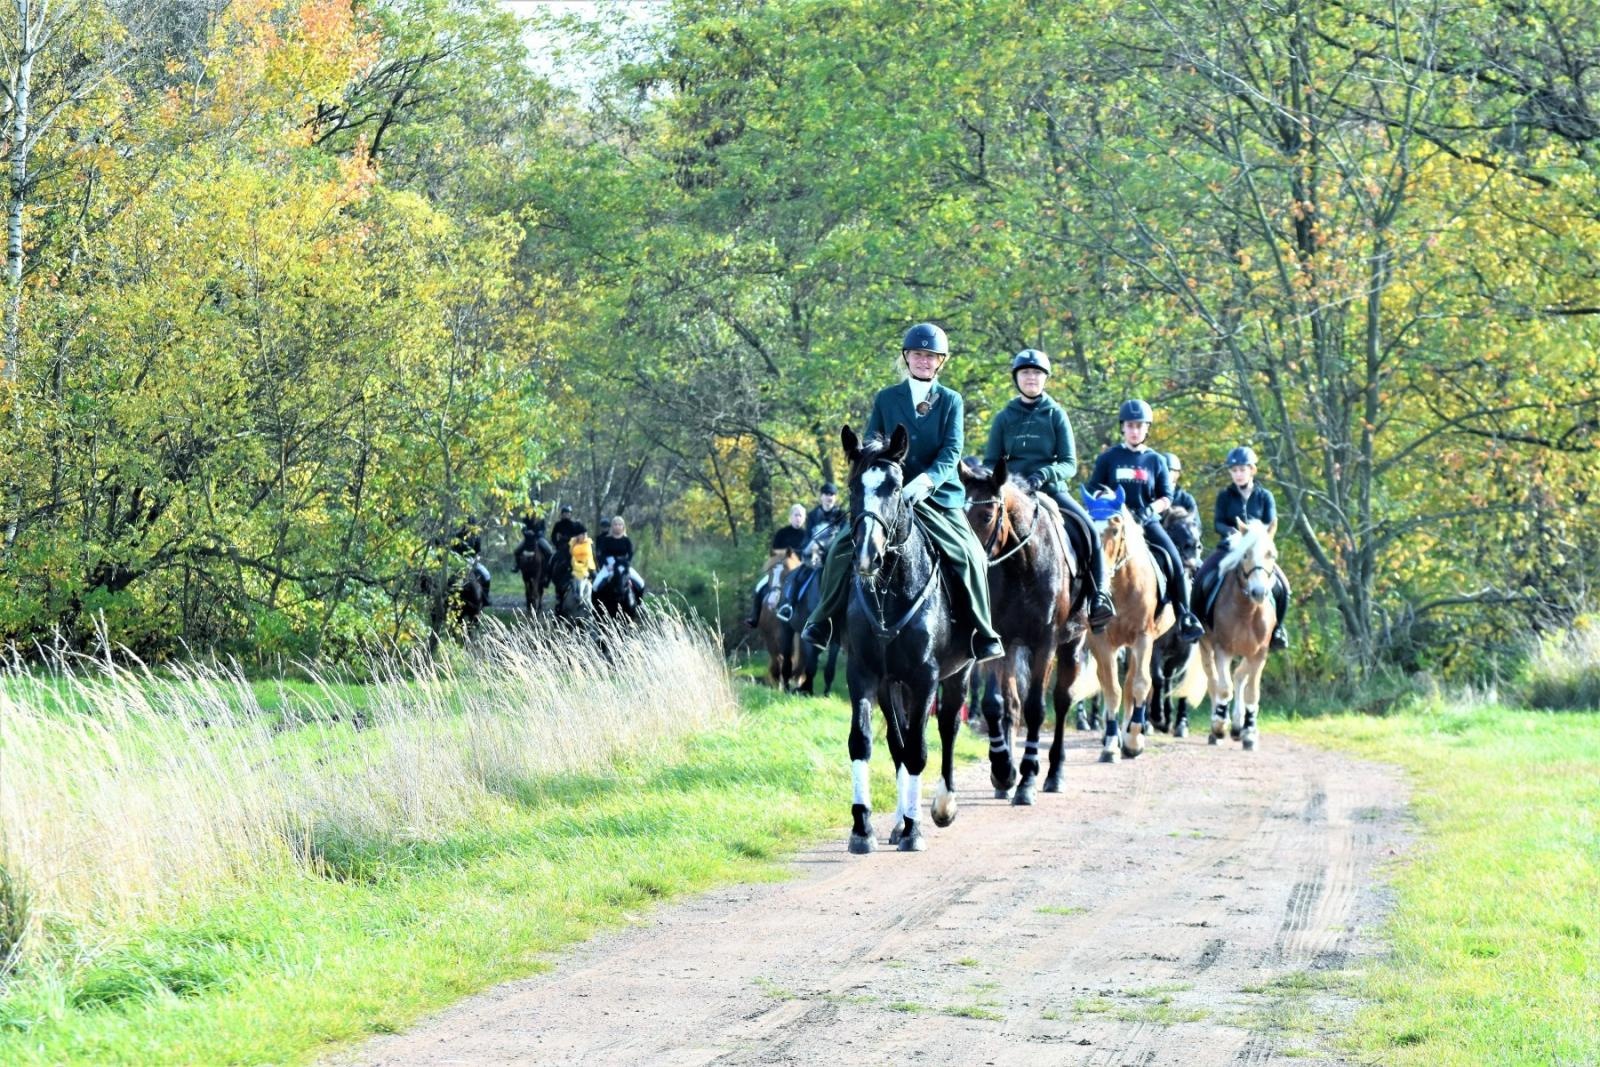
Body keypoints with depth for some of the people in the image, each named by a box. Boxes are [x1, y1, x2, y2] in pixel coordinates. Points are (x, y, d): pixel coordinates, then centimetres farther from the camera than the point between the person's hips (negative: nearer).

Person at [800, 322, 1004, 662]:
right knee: (842, 549, -15)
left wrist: (925, 481, -25)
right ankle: (823, 623, -2)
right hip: (889, 495, 1)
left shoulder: (951, 401, 6)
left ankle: (983, 635, -11)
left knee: (969, 556, -22)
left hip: (939, 497, -1)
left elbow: (952, 452, -7)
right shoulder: (885, 399, 10)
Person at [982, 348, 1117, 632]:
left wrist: (1044, 474, -19)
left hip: (1051, 489, -1)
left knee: (1087, 528, -24)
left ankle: (1100, 597, -21)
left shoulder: (1056, 415, 7)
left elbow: (1070, 464, 1)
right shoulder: (1005, 418, 11)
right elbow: (990, 462, 11)